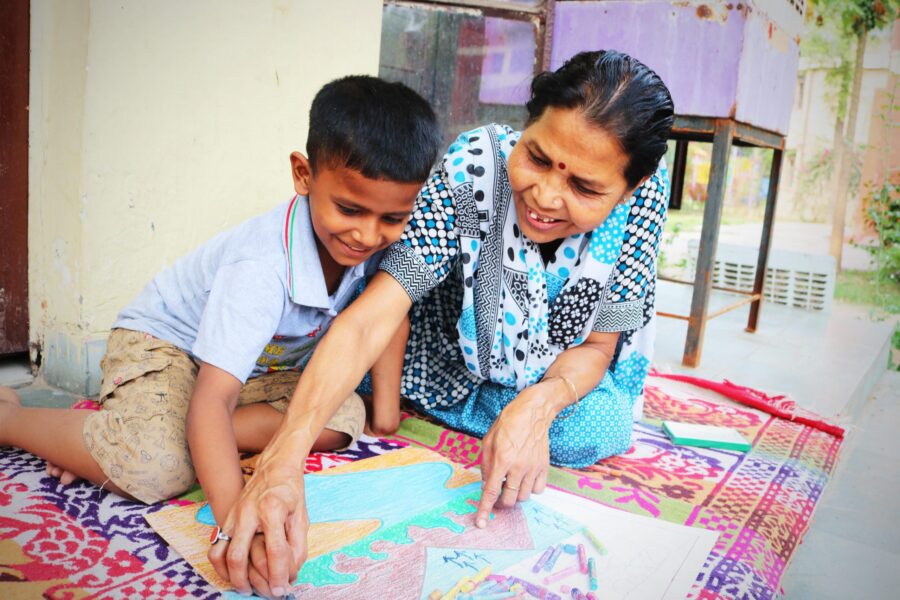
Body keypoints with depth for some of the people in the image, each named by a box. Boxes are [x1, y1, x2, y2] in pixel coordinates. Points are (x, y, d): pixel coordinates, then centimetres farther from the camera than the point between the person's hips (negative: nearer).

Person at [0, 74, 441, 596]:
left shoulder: (381, 240, -19)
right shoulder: (261, 269, -38)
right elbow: (211, 401, -42)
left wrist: (386, 408, -8)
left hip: (261, 364, 7)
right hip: (163, 342, -6)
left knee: (343, 418, -14)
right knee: (157, 468, -31)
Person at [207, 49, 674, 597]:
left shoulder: (645, 190, -26)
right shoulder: (472, 169, -35)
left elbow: (598, 344, -16)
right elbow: (370, 319, -43)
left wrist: (538, 404, -38)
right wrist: (284, 460, -55)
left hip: (564, 371, 1)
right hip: (458, 362, 0)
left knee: (597, 434, -23)